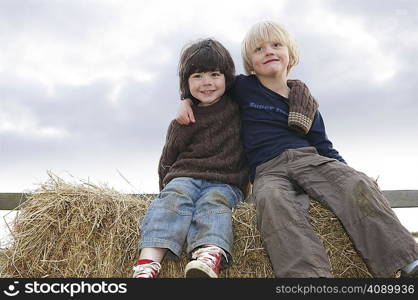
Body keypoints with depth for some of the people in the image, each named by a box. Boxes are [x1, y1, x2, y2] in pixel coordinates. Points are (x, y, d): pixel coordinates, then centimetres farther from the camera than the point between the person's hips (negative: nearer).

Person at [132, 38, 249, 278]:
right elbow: (167, 161, 20)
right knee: (176, 196, -30)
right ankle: (148, 263, -48)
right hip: (185, 177, 0)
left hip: (225, 183, 0)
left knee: (214, 202, -31)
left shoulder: (240, 109, 12)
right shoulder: (181, 124, 12)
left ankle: (210, 258, -59)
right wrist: (167, 186, 9)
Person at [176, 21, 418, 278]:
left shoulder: (306, 103, 21)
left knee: (359, 187, -28)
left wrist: (348, 171, 4)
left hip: (310, 160, 2)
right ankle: (308, 273, -55)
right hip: (267, 171, -2)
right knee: (272, 200, -39)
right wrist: (187, 100, 11)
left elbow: (324, 146, 19)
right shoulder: (243, 88, 16)